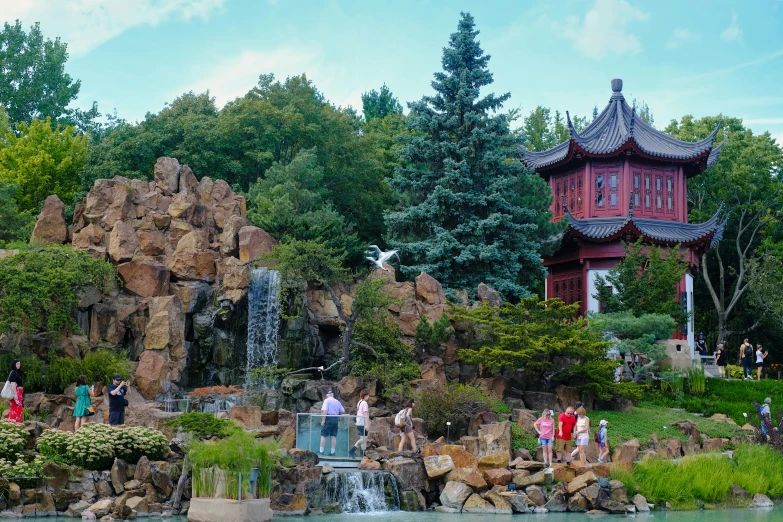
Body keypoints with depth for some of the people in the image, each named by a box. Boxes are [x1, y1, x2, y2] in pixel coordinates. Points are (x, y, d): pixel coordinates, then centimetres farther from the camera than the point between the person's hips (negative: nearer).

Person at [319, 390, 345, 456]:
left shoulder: (327, 400, -4)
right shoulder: (337, 402, 13)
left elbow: (325, 411, -15)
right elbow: (343, 411, 13)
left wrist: (323, 420, -16)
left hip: (328, 418, -5)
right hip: (336, 419, 5)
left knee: (323, 436, -1)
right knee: (333, 436, 6)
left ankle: (321, 451, -3)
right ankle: (332, 452, 6)